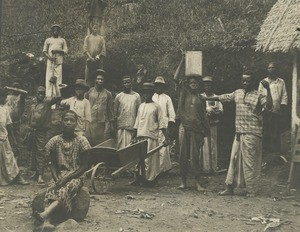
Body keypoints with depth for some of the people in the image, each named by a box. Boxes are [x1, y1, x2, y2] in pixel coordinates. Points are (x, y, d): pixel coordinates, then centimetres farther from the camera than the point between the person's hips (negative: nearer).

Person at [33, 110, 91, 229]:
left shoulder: (81, 140, -3)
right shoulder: (55, 141, 5)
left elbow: (85, 165, -4)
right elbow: (52, 164, 7)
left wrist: (67, 178, -14)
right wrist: (57, 179, -13)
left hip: (76, 176, -2)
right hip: (60, 176, 3)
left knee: (66, 188, -35)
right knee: (51, 191, -30)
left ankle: (44, 214, -53)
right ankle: (46, 221, -49)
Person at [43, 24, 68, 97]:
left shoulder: (62, 40, 18)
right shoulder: (48, 40, 17)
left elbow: (65, 51, 8)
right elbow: (44, 51, 11)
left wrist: (57, 51, -9)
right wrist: (49, 57, -8)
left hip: (59, 62, 0)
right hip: (50, 61, 0)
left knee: (58, 77, -5)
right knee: (49, 77, -6)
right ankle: (49, 95, -7)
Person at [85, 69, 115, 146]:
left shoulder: (108, 94, 7)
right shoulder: (89, 91, 8)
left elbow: (110, 110, 8)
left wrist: (112, 125, 4)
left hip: (104, 124, 0)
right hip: (91, 124, 0)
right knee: (89, 145, -1)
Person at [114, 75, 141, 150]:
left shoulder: (136, 96, 7)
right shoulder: (118, 96, 8)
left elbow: (139, 113, 7)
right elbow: (115, 113, 11)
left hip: (133, 127, 0)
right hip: (121, 127, 0)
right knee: (121, 147, -4)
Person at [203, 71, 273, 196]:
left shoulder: (258, 95, -4)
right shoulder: (237, 93, 13)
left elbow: (269, 106, -18)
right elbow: (223, 97, 21)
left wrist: (268, 89, -26)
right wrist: (206, 98, 24)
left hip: (252, 133, -6)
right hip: (239, 132, 6)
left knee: (250, 162, -2)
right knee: (234, 159, 8)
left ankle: (251, 191, 8)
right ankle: (230, 187, 16)